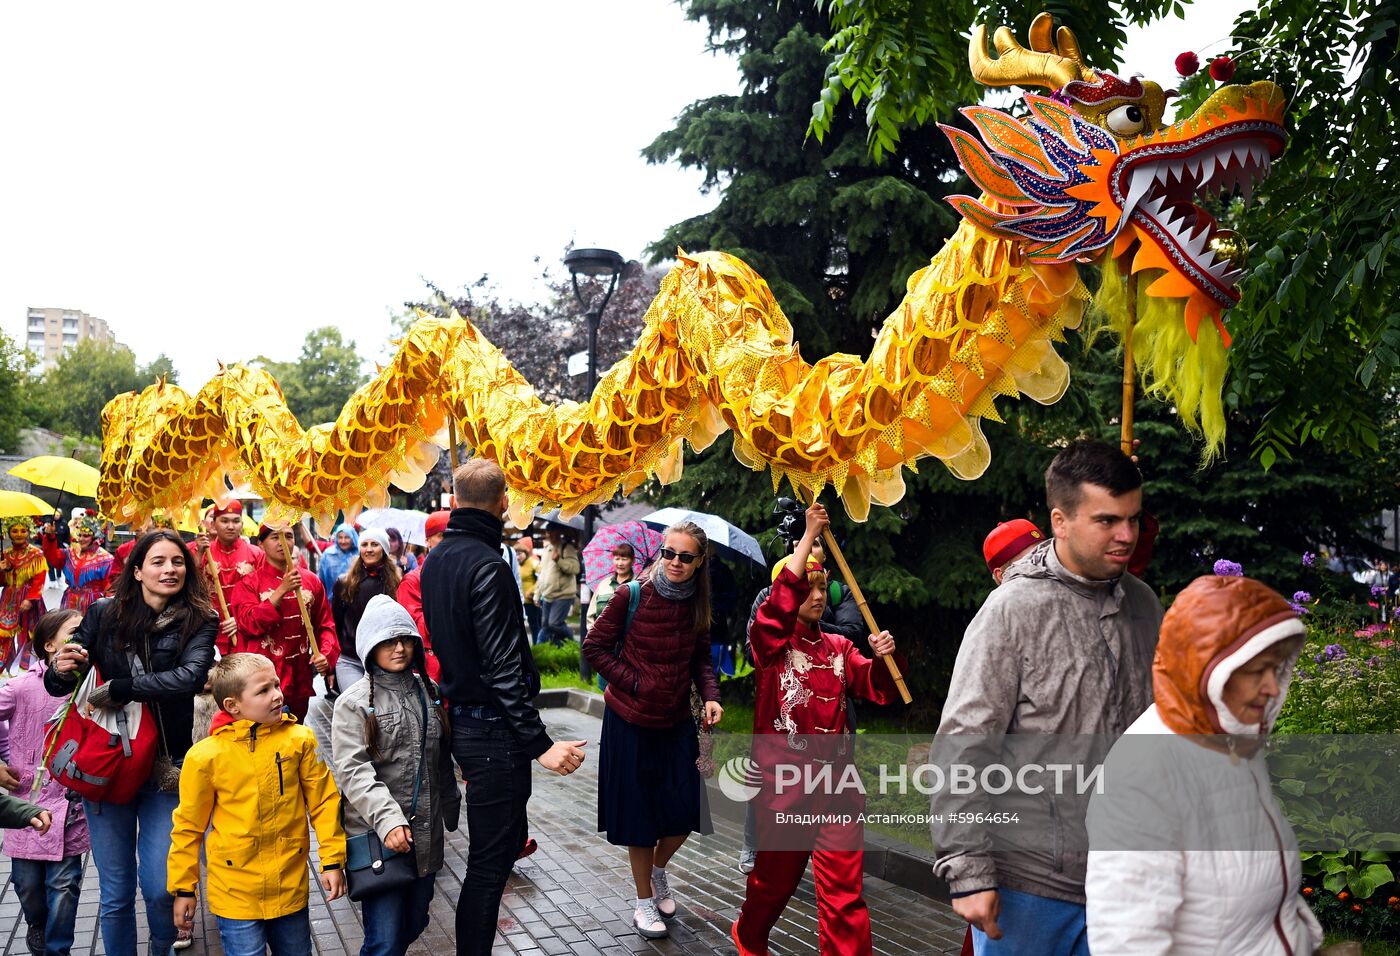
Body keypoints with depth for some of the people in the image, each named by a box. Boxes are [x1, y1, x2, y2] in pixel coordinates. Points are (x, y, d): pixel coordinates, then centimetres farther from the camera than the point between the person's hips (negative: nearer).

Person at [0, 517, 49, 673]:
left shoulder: (36, 554, -6)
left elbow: (39, 581, -10)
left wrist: (30, 599, -20)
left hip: (29, 598, -4)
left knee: (28, 633, 2)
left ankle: (26, 668, 13)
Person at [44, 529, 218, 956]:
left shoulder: (198, 621, -6)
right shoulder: (104, 613, -2)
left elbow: (190, 677, -24)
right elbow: (56, 686, 0)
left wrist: (115, 689, -25)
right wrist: (60, 669, -22)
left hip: (165, 767, -1)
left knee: (160, 888, 0)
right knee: (116, 893, 8)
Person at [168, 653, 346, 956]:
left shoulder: (299, 739, -7)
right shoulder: (206, 756, -12)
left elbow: (323, 801, 1)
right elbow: (188, 826, -1)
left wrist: (332, 860, -1)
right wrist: (183, 888, 5)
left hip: (292, 886, 3)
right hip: (236, 895, -2)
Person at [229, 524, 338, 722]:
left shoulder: (311, 581, 8)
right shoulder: (249, 583, 0)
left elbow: (325, 624, 10)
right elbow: (249, 623, -12)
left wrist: (326, 655, -8)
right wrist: (281, 590, -18)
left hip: (300, 680, 3)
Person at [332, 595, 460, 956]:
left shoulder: (429, 692, 10)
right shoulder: (354, 703, -6)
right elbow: (353, 770, -15)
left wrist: (450, 806, 20)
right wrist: (388, 819, -25)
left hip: (426, 833, 5)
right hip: (377, 835, -5)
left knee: (414, 923, 15)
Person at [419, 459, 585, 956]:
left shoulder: (436, 560, 10)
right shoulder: (487, 566, -18)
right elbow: (504, 668, -22)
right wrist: (539, 743, -21)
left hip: (462, 720, 10)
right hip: (494, 729, -10)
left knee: (505, 840, 20)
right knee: (489, 863, -2)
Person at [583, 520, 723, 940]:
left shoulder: (697, 604, -1)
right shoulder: (631, 596, -15)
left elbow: (700, 659, 9)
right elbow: (595, 646, -9)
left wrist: (710, 696, -7)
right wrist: (632, 682, -14)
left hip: (676, 721, 4)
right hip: (630, 721, -4)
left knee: (687, 808, 3)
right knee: (639, 812, 6)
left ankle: (658, 868, 35)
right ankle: (644, 901, 25)